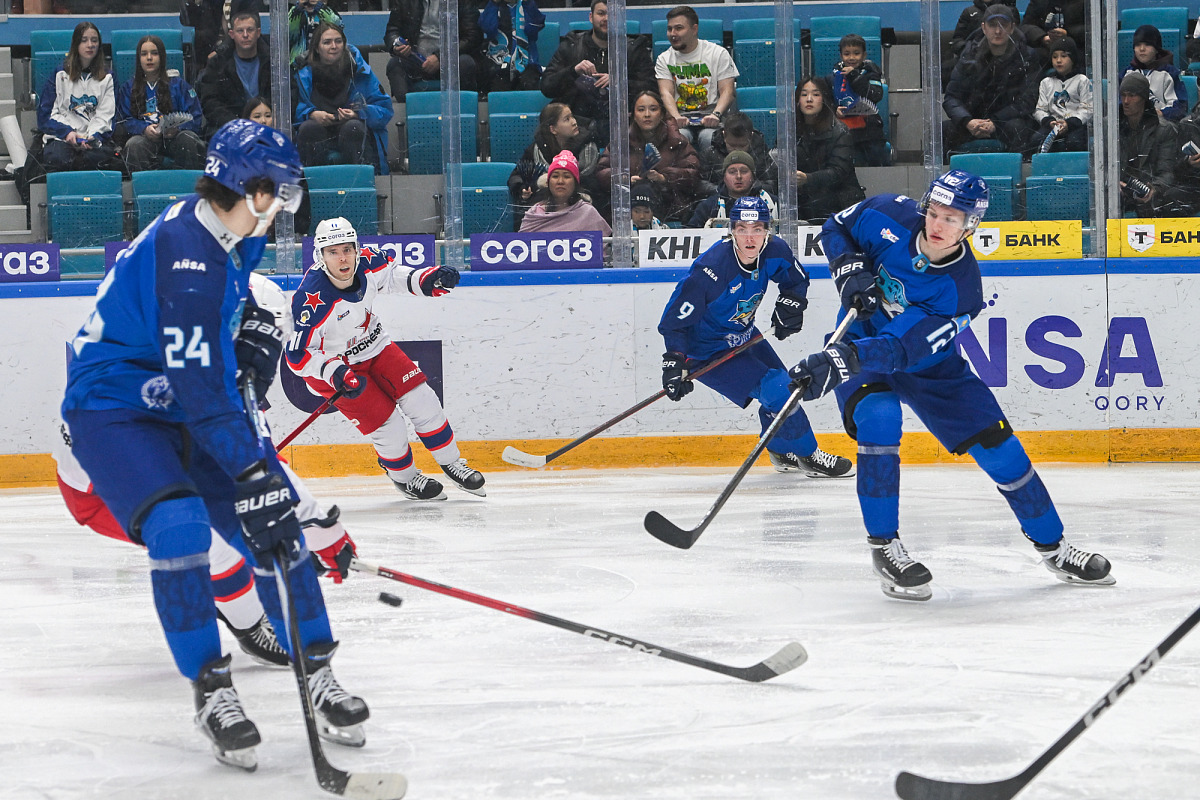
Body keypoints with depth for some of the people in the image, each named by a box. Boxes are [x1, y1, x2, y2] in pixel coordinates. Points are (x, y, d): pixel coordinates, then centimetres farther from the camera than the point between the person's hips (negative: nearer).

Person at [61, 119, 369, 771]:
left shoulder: (233, 236, -1)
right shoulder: (185, 253, -29)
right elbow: (199, 386, -34)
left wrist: (254, 325, 4)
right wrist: (252, 473, -37)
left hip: (188, 406, 9)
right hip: (112, 410, -9)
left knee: (276, 526, -2)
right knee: (179, 527, -29)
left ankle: (316, 675, 9)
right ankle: (211, 690, -15)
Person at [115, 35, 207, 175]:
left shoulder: (179, 84, 17)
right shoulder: (128, 88, 19)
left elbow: (195, 117, 7)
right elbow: (124, 121, 9)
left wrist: (177, 128, -16)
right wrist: (144, 129, -14)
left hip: (173, 137, 0)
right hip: (145, 137, 0)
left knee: (188, 139, -34)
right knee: (134, 145, -35)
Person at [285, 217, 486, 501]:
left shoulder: (368, 261, -19)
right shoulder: (310, 299, -35)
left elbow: (390, 273, 8)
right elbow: (297, 356, -28)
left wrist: (423, 280, -9)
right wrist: (335, 373, -40)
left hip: (373, 346, 6)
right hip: (331, 362, -6)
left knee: (421, 399, -1)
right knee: (386, 423, -9)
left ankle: (452, 464, 18)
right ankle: (404, 477, 20)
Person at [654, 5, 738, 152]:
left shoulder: (718, 53, 9)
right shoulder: (664, 59, 15)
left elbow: (728, 91, 0)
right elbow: (666, 93, 0)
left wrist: (715, 115, -21)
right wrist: (676, 117, -22)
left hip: (710, 116, -1)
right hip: (680, 118, 1)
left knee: (708, 137, -36)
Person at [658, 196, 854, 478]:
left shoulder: (775, 251, -15)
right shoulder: (711, 268, -34)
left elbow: (796, 280, 10)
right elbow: (675, 319, -27)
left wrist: (790, 304, -9)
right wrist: (675, 363, -35)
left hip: (743, 335, 8)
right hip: (706, 350, -8)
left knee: (785, 385, 17)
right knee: (775, 390, -16)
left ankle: (783, 453, 45)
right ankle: (808, 455, 4)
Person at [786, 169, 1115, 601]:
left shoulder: (961, 291, -30)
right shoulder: (891, 216, -23)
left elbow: (901, 348, -40)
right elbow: (836, 227, -2)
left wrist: (839, 361, -54)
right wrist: (850, 270, -23)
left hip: (928, 360, 0)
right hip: (859, 341, 0)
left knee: (997, 445, -4)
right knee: (879, 418, -31)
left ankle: (1053, 546, 16)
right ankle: (884, 546, -18)